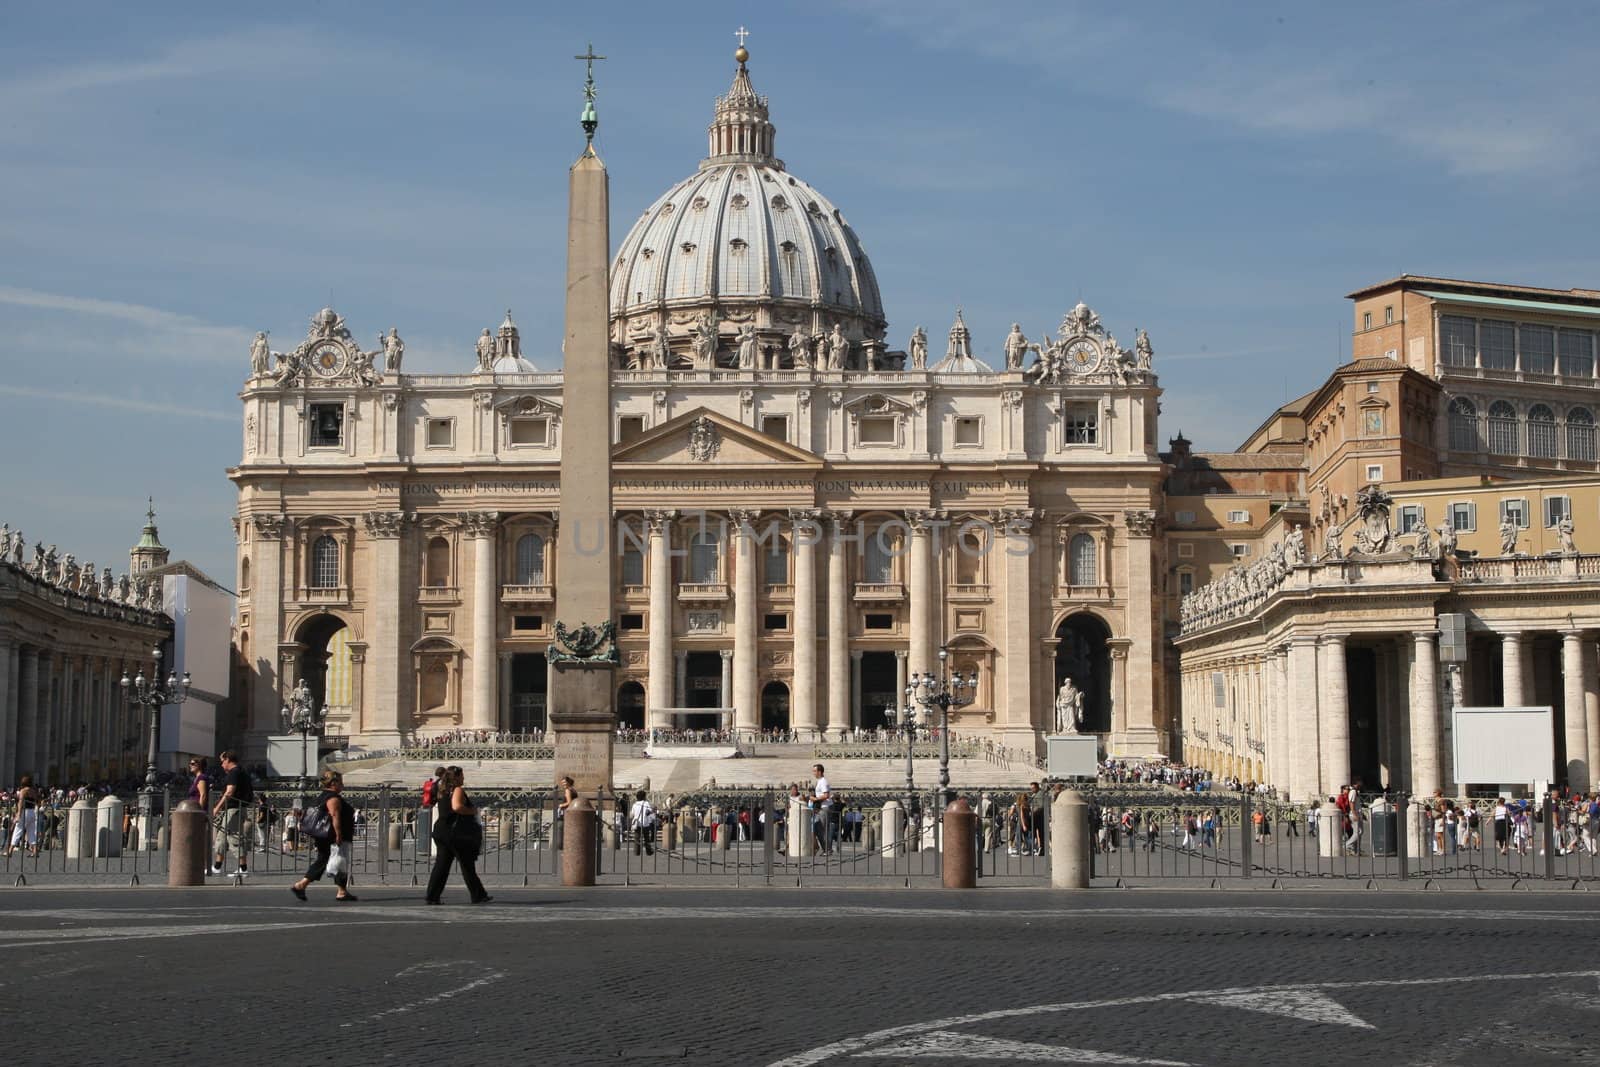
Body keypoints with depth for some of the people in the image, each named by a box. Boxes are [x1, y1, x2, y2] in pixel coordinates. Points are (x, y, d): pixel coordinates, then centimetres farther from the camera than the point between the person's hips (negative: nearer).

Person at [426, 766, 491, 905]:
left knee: (441, 865, 4)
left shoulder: (443, 792, 15)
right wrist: (472, 811, -14)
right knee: (467, 866, 2)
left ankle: (432, 896, -3)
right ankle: (478, 896, 10)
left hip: (442, 830, 8)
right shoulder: (458, 790, -11)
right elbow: (457, 807, -28)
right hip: (457, 832, -8)